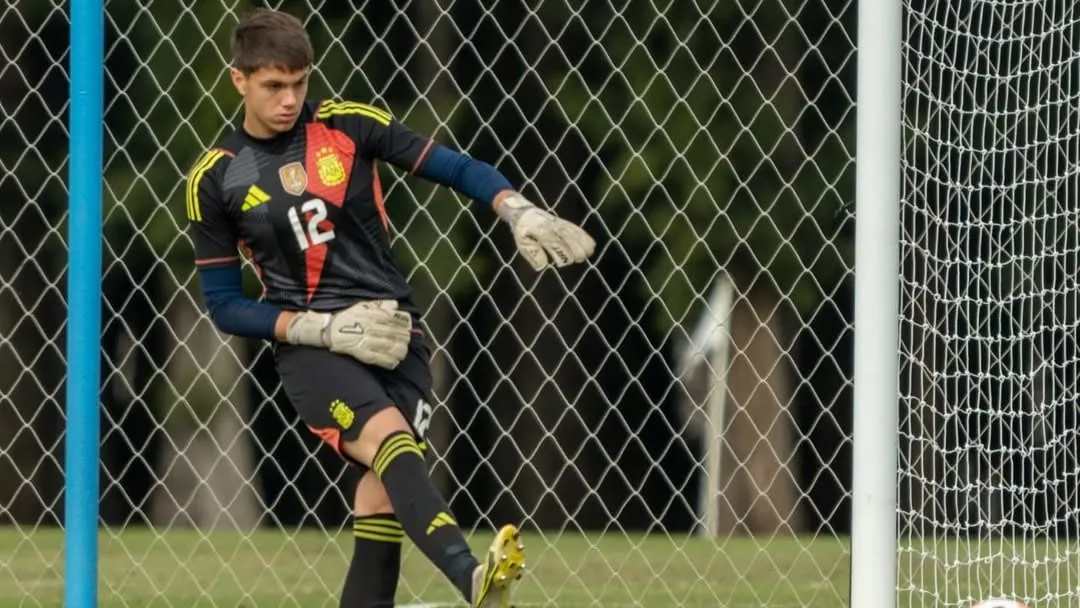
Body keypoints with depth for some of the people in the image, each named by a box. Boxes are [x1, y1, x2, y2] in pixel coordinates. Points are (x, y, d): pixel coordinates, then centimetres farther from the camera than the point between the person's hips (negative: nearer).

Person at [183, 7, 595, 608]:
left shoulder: (347, 125, 3)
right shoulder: (216, 180, 1)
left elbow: (453, 166, 3)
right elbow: (224, 305, 3)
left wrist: (521, 212, -16)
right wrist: (326, 328, -10)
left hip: (392, 333, 3)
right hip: (311, 347, -3)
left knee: (385, 488, -8)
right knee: (391, 441, -29)